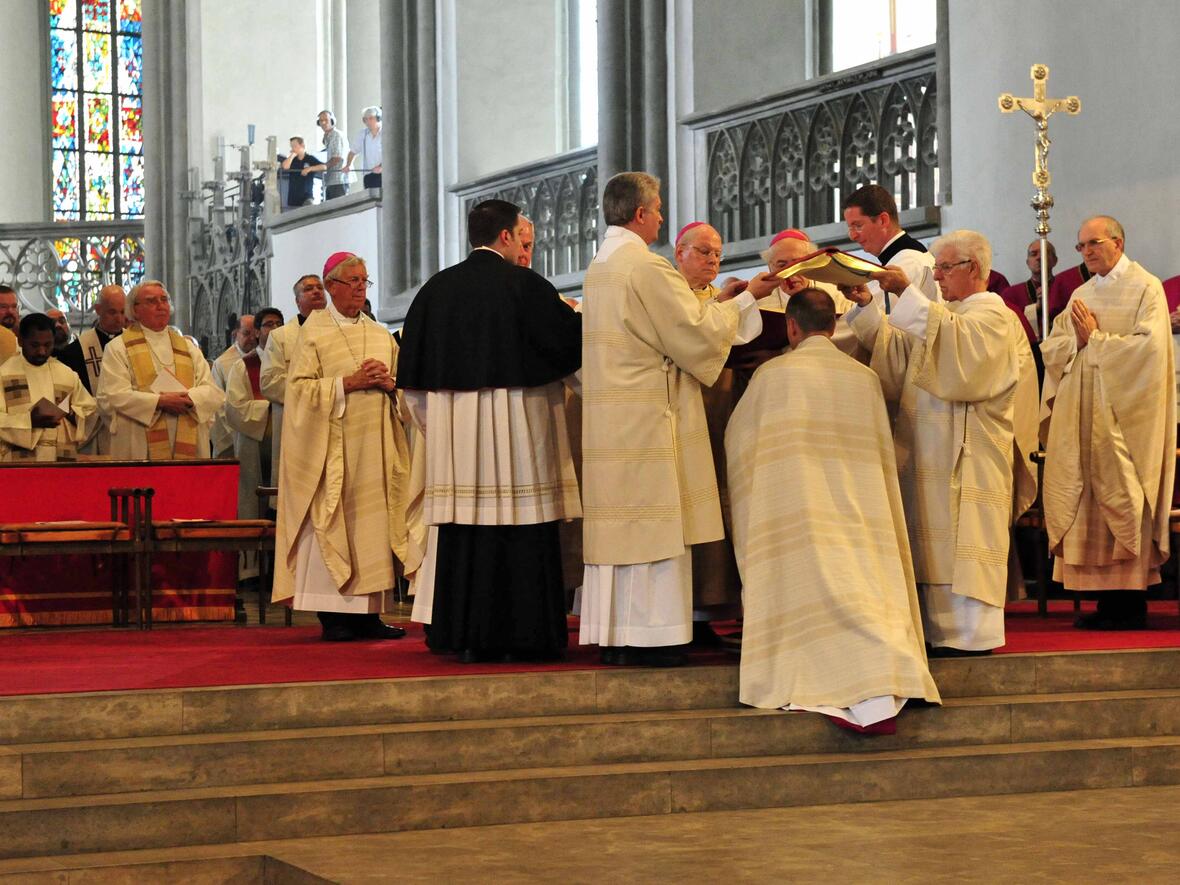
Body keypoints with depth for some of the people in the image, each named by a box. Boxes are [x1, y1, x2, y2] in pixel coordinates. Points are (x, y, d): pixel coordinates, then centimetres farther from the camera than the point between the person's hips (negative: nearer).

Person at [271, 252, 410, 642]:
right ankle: (332, 615, -6)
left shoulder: (381, 335, 16)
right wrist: (348, 383, -14)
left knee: (374, 520, 1)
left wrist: (386, 382, -4)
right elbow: (300, 387, -6)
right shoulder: (314, 332, 1)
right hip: (332, 444, -5)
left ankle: (368, 612, 3)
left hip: (375, 443, 5)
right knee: (331, 521, -8)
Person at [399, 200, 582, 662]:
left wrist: (433, 422, 18)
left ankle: (464, 636, 8)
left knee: (462, 532, 6)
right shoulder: (525, 284, -7)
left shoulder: (437, 288, 6)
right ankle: (520, 632, -1)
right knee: (521, 531, -1)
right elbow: (571, 341, -3)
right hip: (516, 422, -4)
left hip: (453, 424, 5)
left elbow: (413, 367, 9)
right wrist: (573, 314, 19)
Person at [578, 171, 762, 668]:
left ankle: (613, 634, 12)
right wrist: (740, 304, 3)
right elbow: (694, 333, -13)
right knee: (653, 526, -4)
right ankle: (651, 635, -3)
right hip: (647, 418, -9)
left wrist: (714, 303, 19)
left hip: (608, 418, 9)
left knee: (617, 526, 10)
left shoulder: (599, 268, 14)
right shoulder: (646, 267, -15)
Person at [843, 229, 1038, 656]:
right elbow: (897, 351, 13)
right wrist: (866, 308, 1)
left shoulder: (991, 314, -6)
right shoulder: (949, 316, 23)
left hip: (966, 457, -9)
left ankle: (968, 634, -9)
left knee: (960, 549, -10)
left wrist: (908, 294, -28)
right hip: (935, 457, 9)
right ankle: (940, 630, 6)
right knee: (937, 548, 5)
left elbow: (956, 343, -27)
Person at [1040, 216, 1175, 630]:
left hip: (1124, 415, -6)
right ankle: (1106, 600, 5)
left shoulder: (1145, 288, -2)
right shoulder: (1081, 295, 18)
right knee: (1086, 501, 2)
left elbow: (1149, 347, -14)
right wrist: (1079, 338, -5)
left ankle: (1131, 605, -5)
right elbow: (1051, 348, 14)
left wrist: (1095, 340, -9)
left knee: (1122, 500, -8)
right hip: (1081, 414, 7)